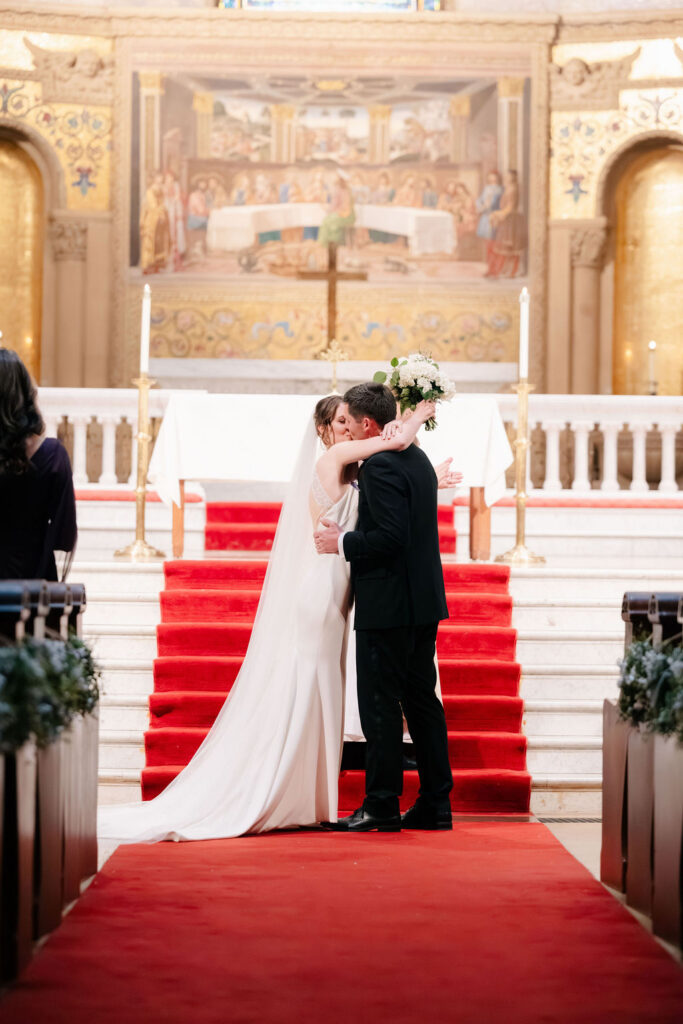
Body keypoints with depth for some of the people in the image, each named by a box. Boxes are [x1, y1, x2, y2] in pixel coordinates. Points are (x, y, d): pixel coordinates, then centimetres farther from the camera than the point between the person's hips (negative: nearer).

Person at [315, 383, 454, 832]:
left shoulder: (380, 466, -16)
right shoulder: (417, 458, 14)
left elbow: (390, 537, -24)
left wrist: (342, 542, -11)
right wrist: (350, 534, 14)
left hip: (389, 607, -10)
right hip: (424, 601, 10)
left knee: (380, 706, -3)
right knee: (421, 699, 12)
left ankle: (381, 807, 2)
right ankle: (436, 803, 15)